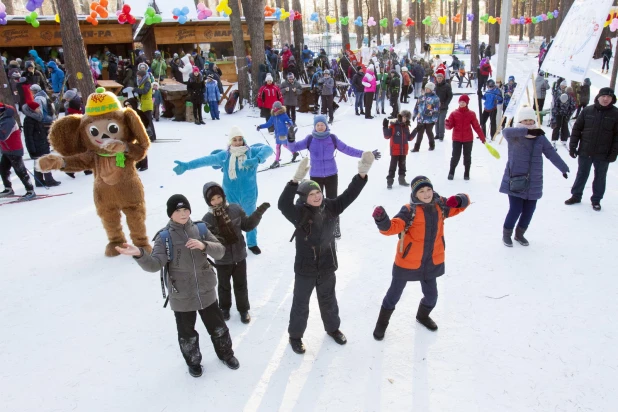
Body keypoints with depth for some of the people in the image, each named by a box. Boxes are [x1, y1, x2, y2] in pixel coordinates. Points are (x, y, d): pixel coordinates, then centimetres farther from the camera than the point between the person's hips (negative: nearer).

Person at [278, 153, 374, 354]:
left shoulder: (330, 207, -9)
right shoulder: (299, 213, -22)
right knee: (301, 304, 14)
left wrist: (362, 173, -28)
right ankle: (295, 336, 36)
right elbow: (283, 204, -41)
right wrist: (296, 179, -53)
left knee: (328, 301, 26)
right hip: (305, 269, -4)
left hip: (327, 267, 4)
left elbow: (349, 195, -15)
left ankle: (333, 328, 51)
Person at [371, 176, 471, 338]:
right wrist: (382, 220, -53)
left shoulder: (440, 205, -3)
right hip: (407, 262, -5)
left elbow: (461, 205, 10)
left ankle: (422, 316, 55)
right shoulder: (409, 210, -20)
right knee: (394, 294, 12)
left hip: (431, 262, 5)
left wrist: (459, 200, -15)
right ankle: (382, 323, 35)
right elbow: (393, 227, -31)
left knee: (431, 296, 24)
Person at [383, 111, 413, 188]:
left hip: (403, 151, 6)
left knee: (402, 165, 17)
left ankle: (402, 179, 30)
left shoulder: (406, 127, 9)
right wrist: (385, 127, -23)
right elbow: (387, 136, -13)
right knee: (393, 166, -2)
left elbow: (409, 138, 13)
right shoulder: (393, 125, -10)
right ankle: (389, 181, 5)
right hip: (395, 150, -6)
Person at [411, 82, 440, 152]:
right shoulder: (422, 97, 9)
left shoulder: (435, 98, -8)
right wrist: (415, 114, 17)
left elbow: (436, 110, -10)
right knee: (420, 133, 5)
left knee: (429, 132, 10)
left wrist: (434, 119, -13)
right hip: (421, 119, 4)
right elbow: (417, 106, 17)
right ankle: (416, 147, 11)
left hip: (429, 120, -4)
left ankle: (432, 145, 32)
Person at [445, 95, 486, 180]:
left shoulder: (471, 114, 0)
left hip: (468, 139, 1)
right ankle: (451, 173, 17)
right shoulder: (454, 114, -1)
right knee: (455, 156, 0)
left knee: (467, 157, 9)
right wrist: (447, 124, -29)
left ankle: (466, 174, 21)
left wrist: (482, 137, 2)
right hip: (456, 139, -1)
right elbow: (450, 126, -4)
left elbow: (476, 126, 2)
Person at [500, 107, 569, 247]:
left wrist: (564, 168, 11)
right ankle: (506, 234, 18)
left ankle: (519, 234, 32)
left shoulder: (540, 137, 4)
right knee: (515, 209, -6)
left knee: (529, 209, 9)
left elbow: (552, 154, 9)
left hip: (533, 182, 4)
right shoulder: (514, 136, -6)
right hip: (515, 180, -4)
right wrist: (527, 131, -40)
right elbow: (506, 131, -30)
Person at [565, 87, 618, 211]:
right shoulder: (587, 111, -3)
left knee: (600, 177, 12)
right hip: (585, 152, 1)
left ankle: (596, 200, 26)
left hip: (603, 155, 0)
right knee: (581, 175, 14)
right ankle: (576, 195, 29)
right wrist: (572, 146, -2)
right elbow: (577, 128, 2)